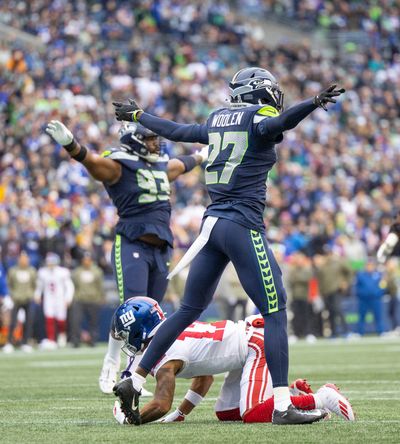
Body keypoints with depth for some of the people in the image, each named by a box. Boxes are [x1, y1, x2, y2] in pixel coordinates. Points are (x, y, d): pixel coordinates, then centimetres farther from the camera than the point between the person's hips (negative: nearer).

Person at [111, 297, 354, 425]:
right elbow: (204, 377, 24)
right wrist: (181, 414, 18)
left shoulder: (163, 357, -16)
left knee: (253, 415, -19)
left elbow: (161, 405, -25)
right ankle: (295, 394, 12)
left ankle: (323, 398, -12)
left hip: (257, 341, -10)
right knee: (226, 413, 12)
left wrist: (129, 420, -8)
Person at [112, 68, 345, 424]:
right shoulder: (260, 118, -5)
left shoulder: (218, 120, 16)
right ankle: (283, 407, -11)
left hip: (213, 222, 8)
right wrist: (314, 104, -46)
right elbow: (274, 124, -29)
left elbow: (175, 131, 29)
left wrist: (138, 115, 47)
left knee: (190, 310, 17)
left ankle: (135, 381, 17)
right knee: (275, 311, -5)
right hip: (244, 226, -8)